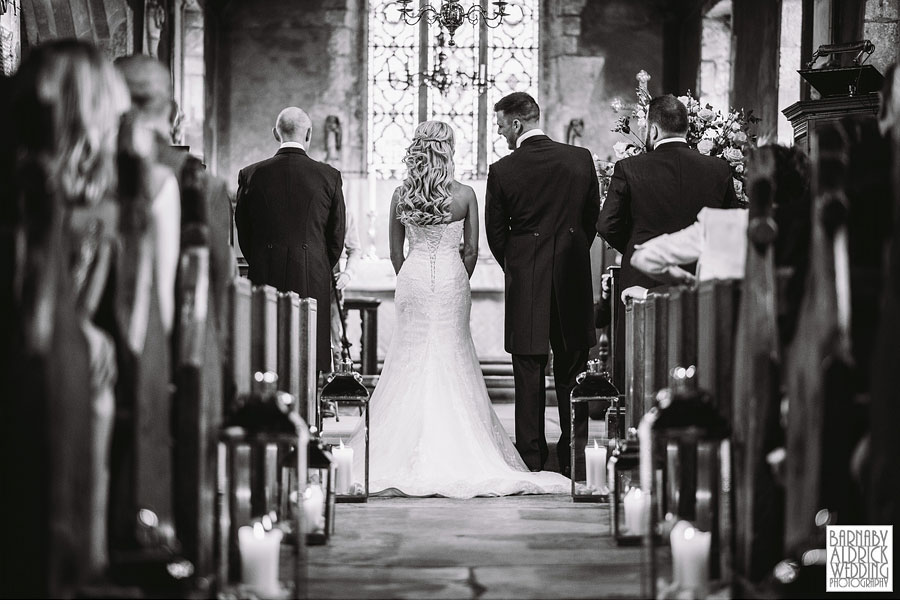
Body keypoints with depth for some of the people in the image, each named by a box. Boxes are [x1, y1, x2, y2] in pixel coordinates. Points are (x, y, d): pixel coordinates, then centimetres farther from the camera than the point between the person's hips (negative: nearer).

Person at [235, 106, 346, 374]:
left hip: (265, 280, 1)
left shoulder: (251, 175, 1)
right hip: (313, 282, -1)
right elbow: (337, 236, 4)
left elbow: (242, 232, 8)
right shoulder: (329, 176, -2)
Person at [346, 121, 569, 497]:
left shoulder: (401, 195, -2)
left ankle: (408, 453, 8)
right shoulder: (464, 195, -6)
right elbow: (471, 250, -1)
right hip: (451, 280, -1)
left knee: (411, 357, 9)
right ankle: (455, 452, 5)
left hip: (413, 279, 1)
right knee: (452, 357, 7)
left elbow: (395, 252, 3)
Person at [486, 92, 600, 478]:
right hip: (574, 280, 3)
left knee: (529, 373, 6)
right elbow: (593, 218, 7)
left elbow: (495, 232, -1)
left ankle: (532, 456, 9)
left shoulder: (502, 171, -10)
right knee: (572, 370, 12)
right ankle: (575, 454, 15)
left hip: (525, 281, -2)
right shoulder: (581, 159, -2)